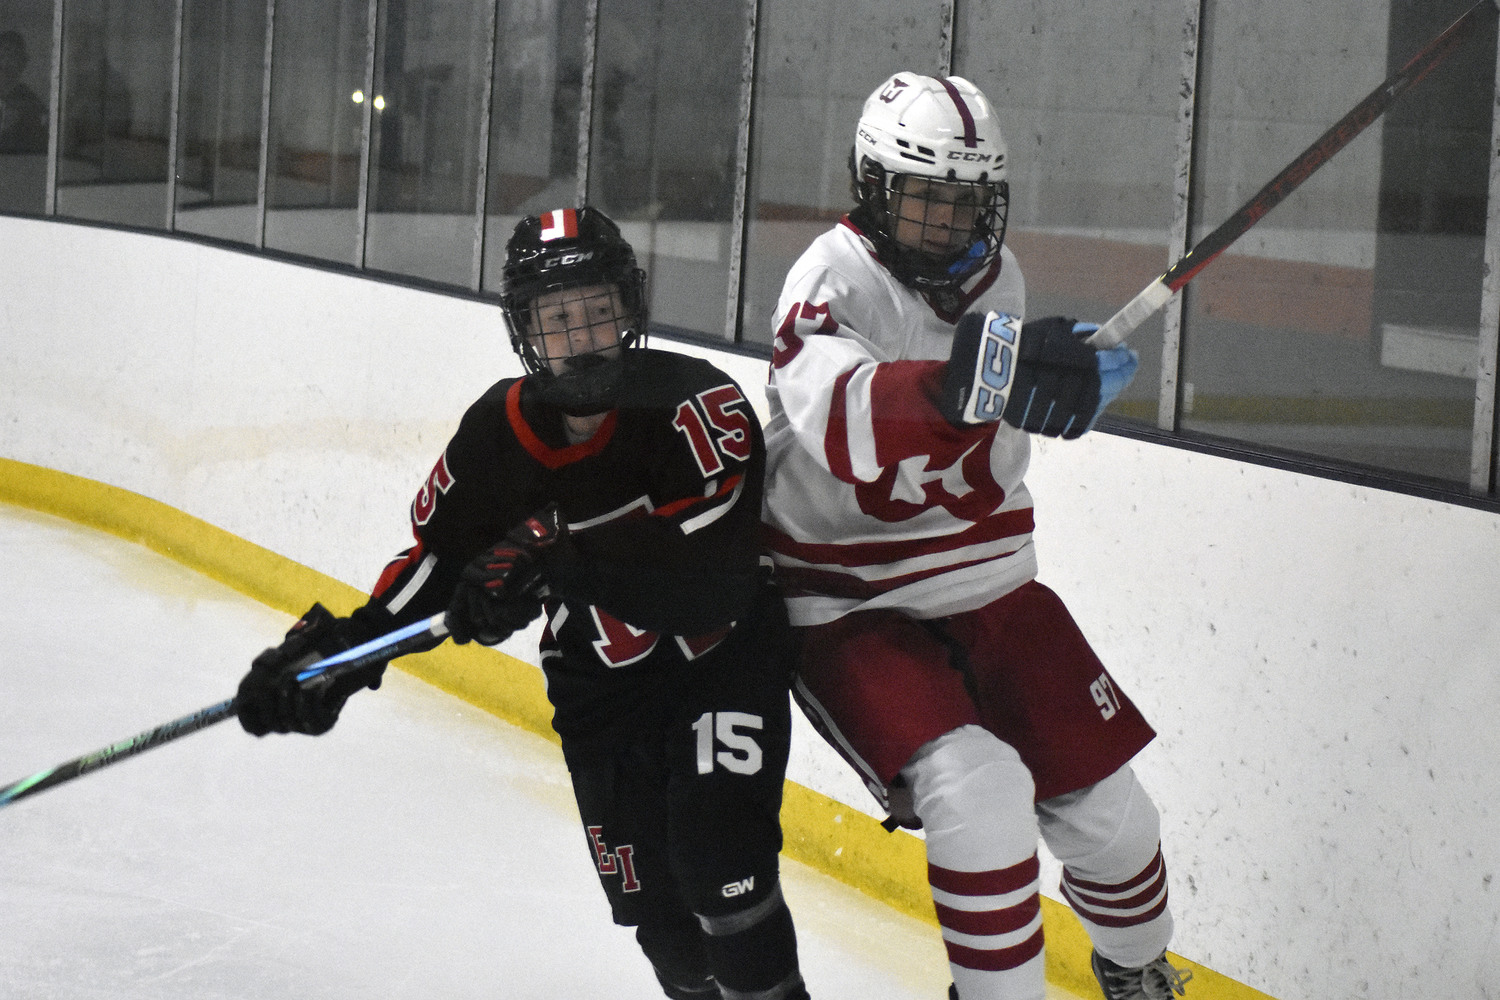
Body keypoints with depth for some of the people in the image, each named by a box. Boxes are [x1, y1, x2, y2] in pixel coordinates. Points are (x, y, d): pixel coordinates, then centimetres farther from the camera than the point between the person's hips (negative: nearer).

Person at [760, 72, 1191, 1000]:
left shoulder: (995, 276, 4)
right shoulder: (836, 278, -19)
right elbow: (841, 424, -45)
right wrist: (965, 380, -59)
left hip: (979, 581, 6)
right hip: (847, 607, -6)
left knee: (1107, 810, 6)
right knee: (977, 790, -27)